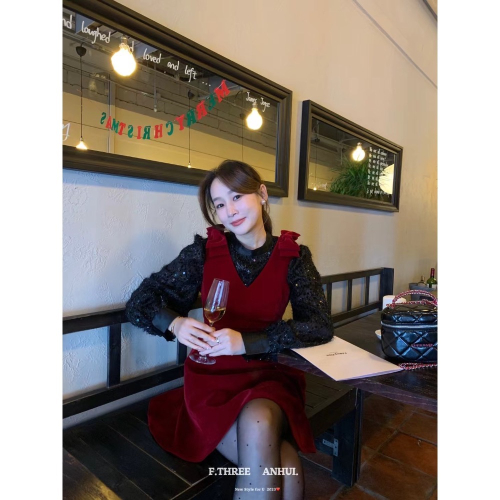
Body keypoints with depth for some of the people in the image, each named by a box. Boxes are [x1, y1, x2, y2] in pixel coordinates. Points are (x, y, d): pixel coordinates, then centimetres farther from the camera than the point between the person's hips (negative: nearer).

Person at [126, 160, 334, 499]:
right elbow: (139, 303, -2)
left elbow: (321, 326, -11)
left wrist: (246, 341, -23)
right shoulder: (204, 251, -5)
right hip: (212, 377, -1)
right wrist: (175, 323, -24)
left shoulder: (293, 256, -3)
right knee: (286, 469, -23)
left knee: (258, 424, -31)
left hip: (268, 376, 1)